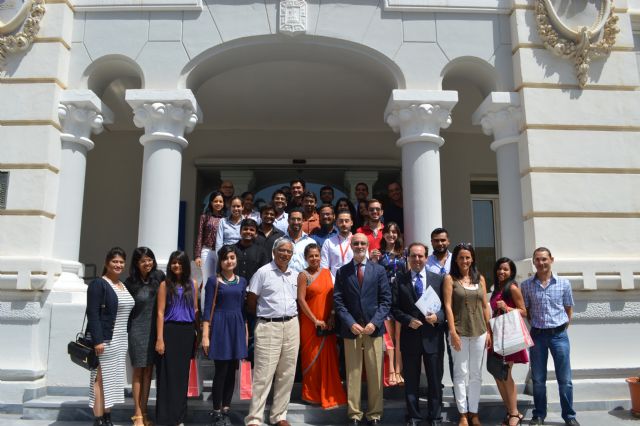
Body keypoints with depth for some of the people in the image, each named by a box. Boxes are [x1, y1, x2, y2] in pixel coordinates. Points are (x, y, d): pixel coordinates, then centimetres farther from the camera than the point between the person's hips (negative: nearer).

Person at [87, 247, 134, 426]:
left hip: (120, 340, 8)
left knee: (113, 379, 11)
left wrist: (125, 339, 15)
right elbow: (92, 314, -15)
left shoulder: (124, 286, 14)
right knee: (101, 379, -3)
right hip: (104, 340, -7)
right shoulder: (98, 284, -8)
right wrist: (97, 340, -22)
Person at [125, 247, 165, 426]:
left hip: (155, 329, 2)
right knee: (138, 371, 4)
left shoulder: (159, 276, -1)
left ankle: (144, 411, 18)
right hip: (137, 330, -2)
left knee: (149, 371, 8)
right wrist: (126, 330, -1)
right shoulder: (130, 282, -6)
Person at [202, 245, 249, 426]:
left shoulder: (242, 281, 10)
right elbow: (208, 309, -6)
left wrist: (246, 331, 11)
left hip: (237, 327, 4)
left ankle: (226, 411, 20)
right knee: (221, 372, -2)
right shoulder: (213, 281, -2)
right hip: (220, 327, -4)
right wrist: (205, 336, -11)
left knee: (231, 372, 8)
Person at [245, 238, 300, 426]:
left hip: (291, 326, 5)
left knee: (286, 374, 9)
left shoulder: (295, 275, 11)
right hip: (269, 327, -5)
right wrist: (265, 315, 7)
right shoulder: (263, 272, -4)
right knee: (263, 375, -5)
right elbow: (251, 303, -1)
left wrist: (290, 315, 10)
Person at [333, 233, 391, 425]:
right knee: (353, 374, 5)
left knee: (375, 374, 5)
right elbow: (338, 301, 2)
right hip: (351, 329, 0)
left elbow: (385, 300, 2)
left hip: (373, 328, 0)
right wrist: (351, 323, -10)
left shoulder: (379, 270, 7)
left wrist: (374, 323, -10)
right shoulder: (342, 272, 8)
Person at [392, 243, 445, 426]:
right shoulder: (399, 280, 1)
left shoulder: (438, 279, 3)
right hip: (410, 336, 0)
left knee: (435, 380, 9)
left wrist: (438, 316, -15)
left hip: (433, 336, 0)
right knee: (411, 380, 11)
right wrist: (408, 320, -14)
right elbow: (395, 308, 0)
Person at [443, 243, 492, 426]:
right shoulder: (450, 279, -2)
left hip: (479, 332, 3)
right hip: (459, 332, -3)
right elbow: (448, 306, -6)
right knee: (461, 373, 2)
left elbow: (485, 306, 10)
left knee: (476, 374, 10)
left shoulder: (480, 278, 9)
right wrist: (453, 332, -12)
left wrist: (489, 331, 6)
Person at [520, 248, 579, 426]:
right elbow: (525, 310, 6)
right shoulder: (526, 285, 0)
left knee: (564, 379, 6)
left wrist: (563, 328, 2)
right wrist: (536, 324, -1)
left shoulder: (564, 283, -1)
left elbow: (569, 308, 8)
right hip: (537, 335, 1)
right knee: (538, 379, 10)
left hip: (559, 334, -1)